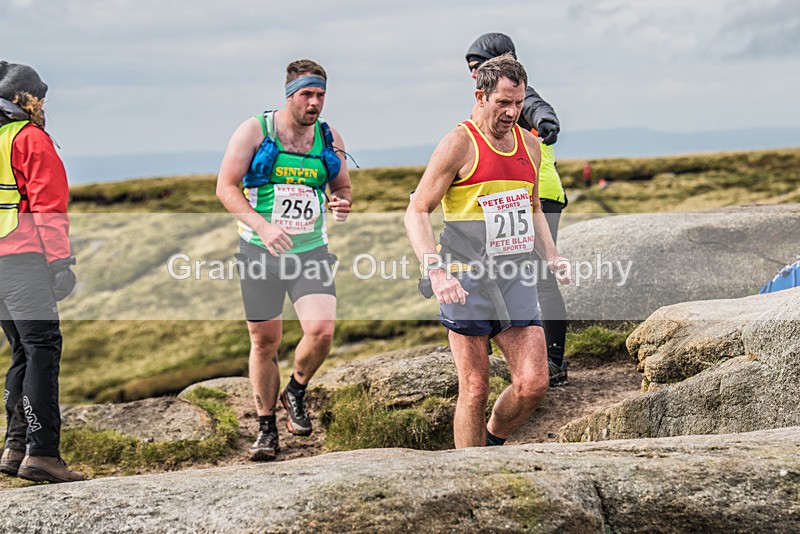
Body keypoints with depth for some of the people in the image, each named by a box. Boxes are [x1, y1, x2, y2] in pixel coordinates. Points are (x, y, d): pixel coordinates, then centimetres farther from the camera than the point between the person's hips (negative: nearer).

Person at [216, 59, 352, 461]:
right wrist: (262, 226, -22)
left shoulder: (329, 138, 5)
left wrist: (342, 203, -7)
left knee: (322, 330, -19)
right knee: (264, 342, 6)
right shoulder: (255, 130, -5)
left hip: (311, 252, 2)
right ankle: (266, 428, 24)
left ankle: (296, 391, 12)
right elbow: (226, 188, -8)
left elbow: (342, 187, 19)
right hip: (260, 253, -2)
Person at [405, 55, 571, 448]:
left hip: (516, 277, 6)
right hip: (467, 280, -5)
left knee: (533, 383, -2)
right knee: (475, 389, -2)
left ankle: (493, 442, 24)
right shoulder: (460, 144, -8)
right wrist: (436, 272, -22)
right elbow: (417, 212, -10)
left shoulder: (529, 144, 12)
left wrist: (551, 257, 9)